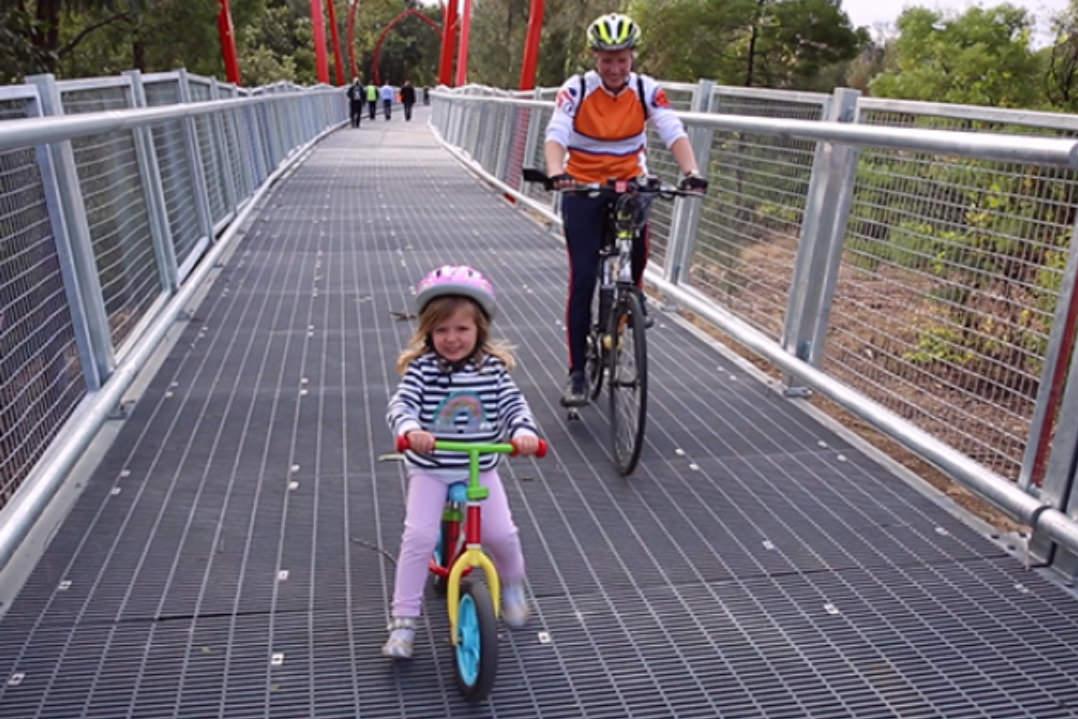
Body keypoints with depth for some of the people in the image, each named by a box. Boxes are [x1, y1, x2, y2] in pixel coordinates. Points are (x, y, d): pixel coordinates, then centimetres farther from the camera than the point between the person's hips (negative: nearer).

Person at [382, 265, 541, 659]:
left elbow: (515, 405, -10)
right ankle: (403, 622, 3)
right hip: (430, 469, -1)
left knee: (501, 534, -4)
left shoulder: (492, 368, -6)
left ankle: (512, 586, 31)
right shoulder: (421, 367, -11)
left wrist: (523, 432, -31)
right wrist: (410, 430, -43)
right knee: (419, 536, -13)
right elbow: (401, 405, -21)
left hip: (480, 469, 2)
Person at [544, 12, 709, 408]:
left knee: (637, 251, -22)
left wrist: (691, 171, -38)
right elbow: (555, 135, -26)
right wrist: (556, 172, -46)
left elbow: (675, 133, -19)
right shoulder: (576, 90, -13)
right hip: (582, 188, -2)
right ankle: (577, 371, 1)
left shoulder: (647, 91, -8)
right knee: (582, 280, -7)